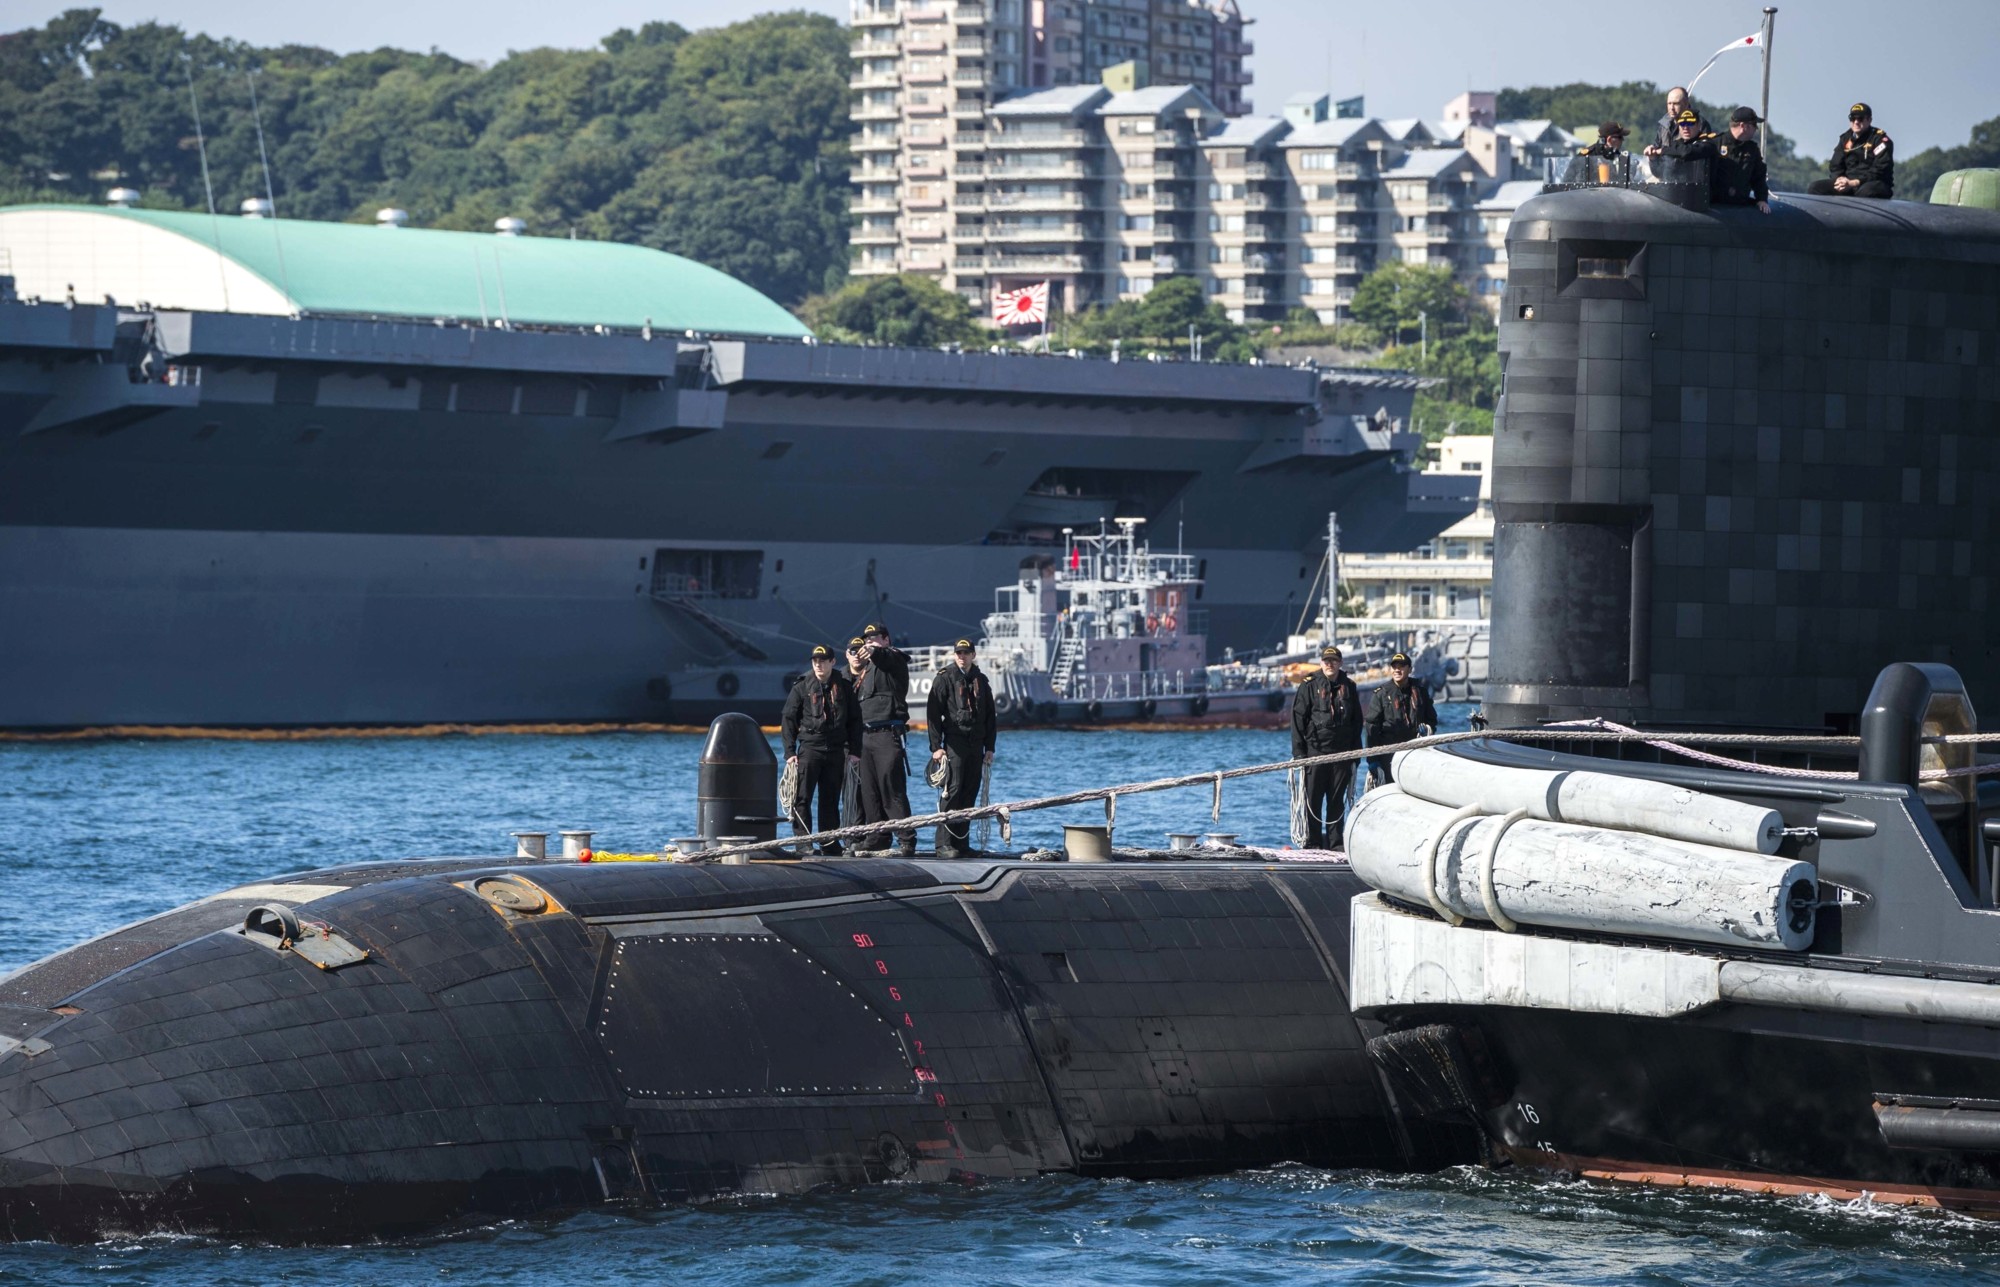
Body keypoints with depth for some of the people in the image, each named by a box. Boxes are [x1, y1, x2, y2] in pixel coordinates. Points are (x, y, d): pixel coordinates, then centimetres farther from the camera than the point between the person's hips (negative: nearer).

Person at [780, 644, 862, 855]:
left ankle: (830, 843, 13)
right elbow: (788, 720, 2)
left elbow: (854, 721, 11)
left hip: (836, 750, 2)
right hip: (809, 747, -2)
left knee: (831, 799, 7)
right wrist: (790, 752, -5)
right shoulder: (801, 687, 2)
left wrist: (855, 751, 4)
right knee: (802, 798, -9)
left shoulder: (844, 687, 7)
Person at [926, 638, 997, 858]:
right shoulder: (944, 678, 1)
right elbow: (933, 713, -3)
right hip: (954, 743, -5)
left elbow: (990, 716, 19)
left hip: (976, 745, 5)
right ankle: (944, 844, -16)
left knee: (970, 794, 4)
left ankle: (961, 842, 9)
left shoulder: (981, 680, 15)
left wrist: (989, 747, 12)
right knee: (953, 790, -14)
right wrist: (936, 746, -10)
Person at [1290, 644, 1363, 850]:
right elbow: (1298, 720, 0)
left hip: (1341, 753, 3)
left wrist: (1356, 751, 10)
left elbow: (1357, 722, 16)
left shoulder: (1349, 688, 12)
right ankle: (1313, 842, 2)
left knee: (1337, 800, 4)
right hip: (1315, 750, -3)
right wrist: (1299, 751, -7)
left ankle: (1336, 841, 8)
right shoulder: (1309, 687, 2)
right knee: (1314, 799, -2)